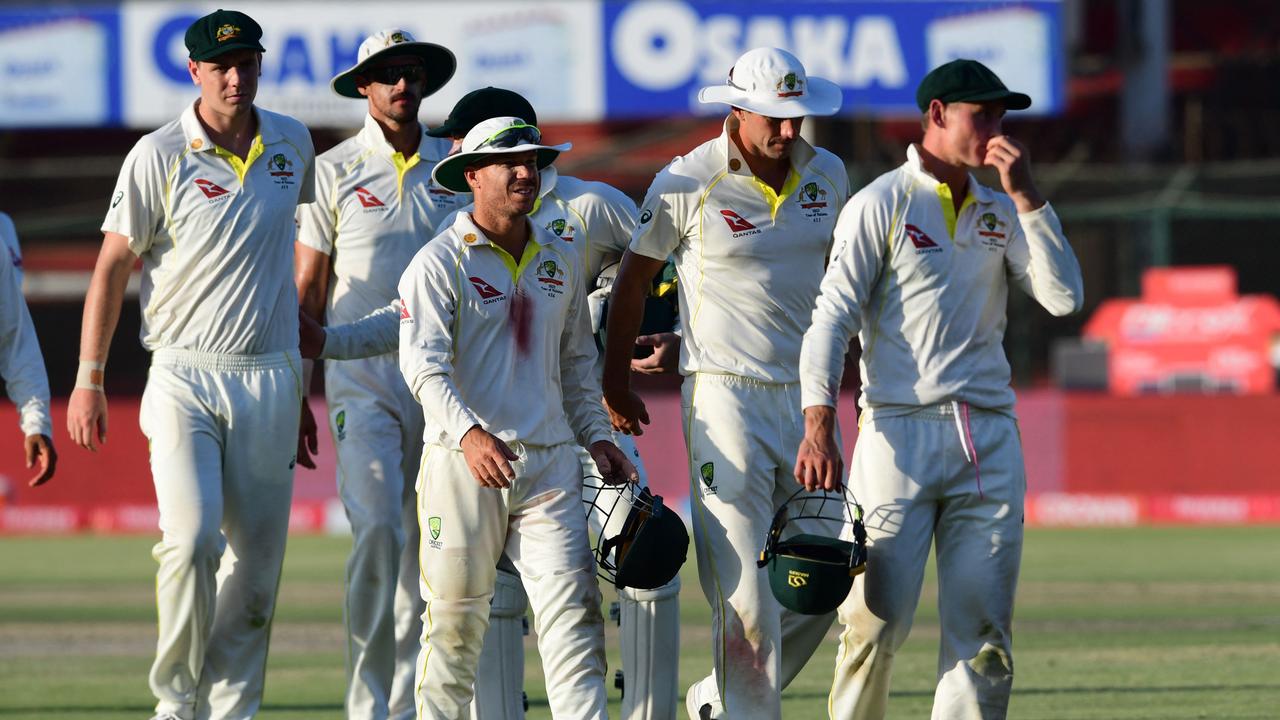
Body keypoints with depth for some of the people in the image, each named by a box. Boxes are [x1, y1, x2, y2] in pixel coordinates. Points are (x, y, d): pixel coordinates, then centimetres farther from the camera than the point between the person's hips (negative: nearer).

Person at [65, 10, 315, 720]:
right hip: (185, 376, -4)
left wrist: (311, 348, 27)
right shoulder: (160, 156, -7)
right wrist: (88, 382, -5)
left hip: (270, 383, 4)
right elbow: (113, 265, -3)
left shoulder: (292, 144, 6)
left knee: (257, 559, 3)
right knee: (190, 538, -19)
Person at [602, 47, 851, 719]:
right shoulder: (687, 183, -8)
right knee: (747, 592, -11)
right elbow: (633, 279, 4)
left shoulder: (827, 175, 6)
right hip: (724, 397, -5)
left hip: (804, 396, 5)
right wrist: (614, 386, 9)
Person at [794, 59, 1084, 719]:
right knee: (877, 623, -8)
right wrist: (818, 428, -18)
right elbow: (832, 317, -6)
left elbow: (1064, 297, 4)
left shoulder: (1000, 213, 16)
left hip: (988, 440, 5)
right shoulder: (881, 204, 1)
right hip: (900, 434, -5)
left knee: (984, 633, -1)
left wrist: (1025, 196, -2)